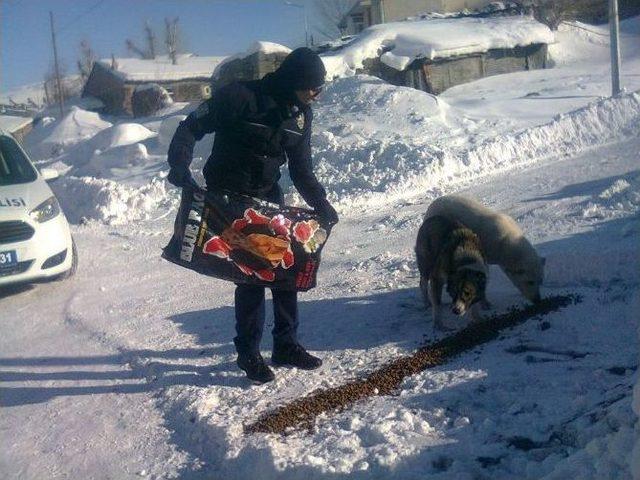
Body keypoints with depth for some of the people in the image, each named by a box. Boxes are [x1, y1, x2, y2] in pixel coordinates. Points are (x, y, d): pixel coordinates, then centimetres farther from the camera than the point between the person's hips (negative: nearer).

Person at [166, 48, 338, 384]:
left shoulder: (301, 113, 3)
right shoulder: (242, 96, -17)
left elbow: (301, 168, 9)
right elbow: (191, 127, -15)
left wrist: (320, 203, -2)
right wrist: (179, 166, -28)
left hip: (269, 197, 7)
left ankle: (285, 344, 20)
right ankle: (248, 352, 11)